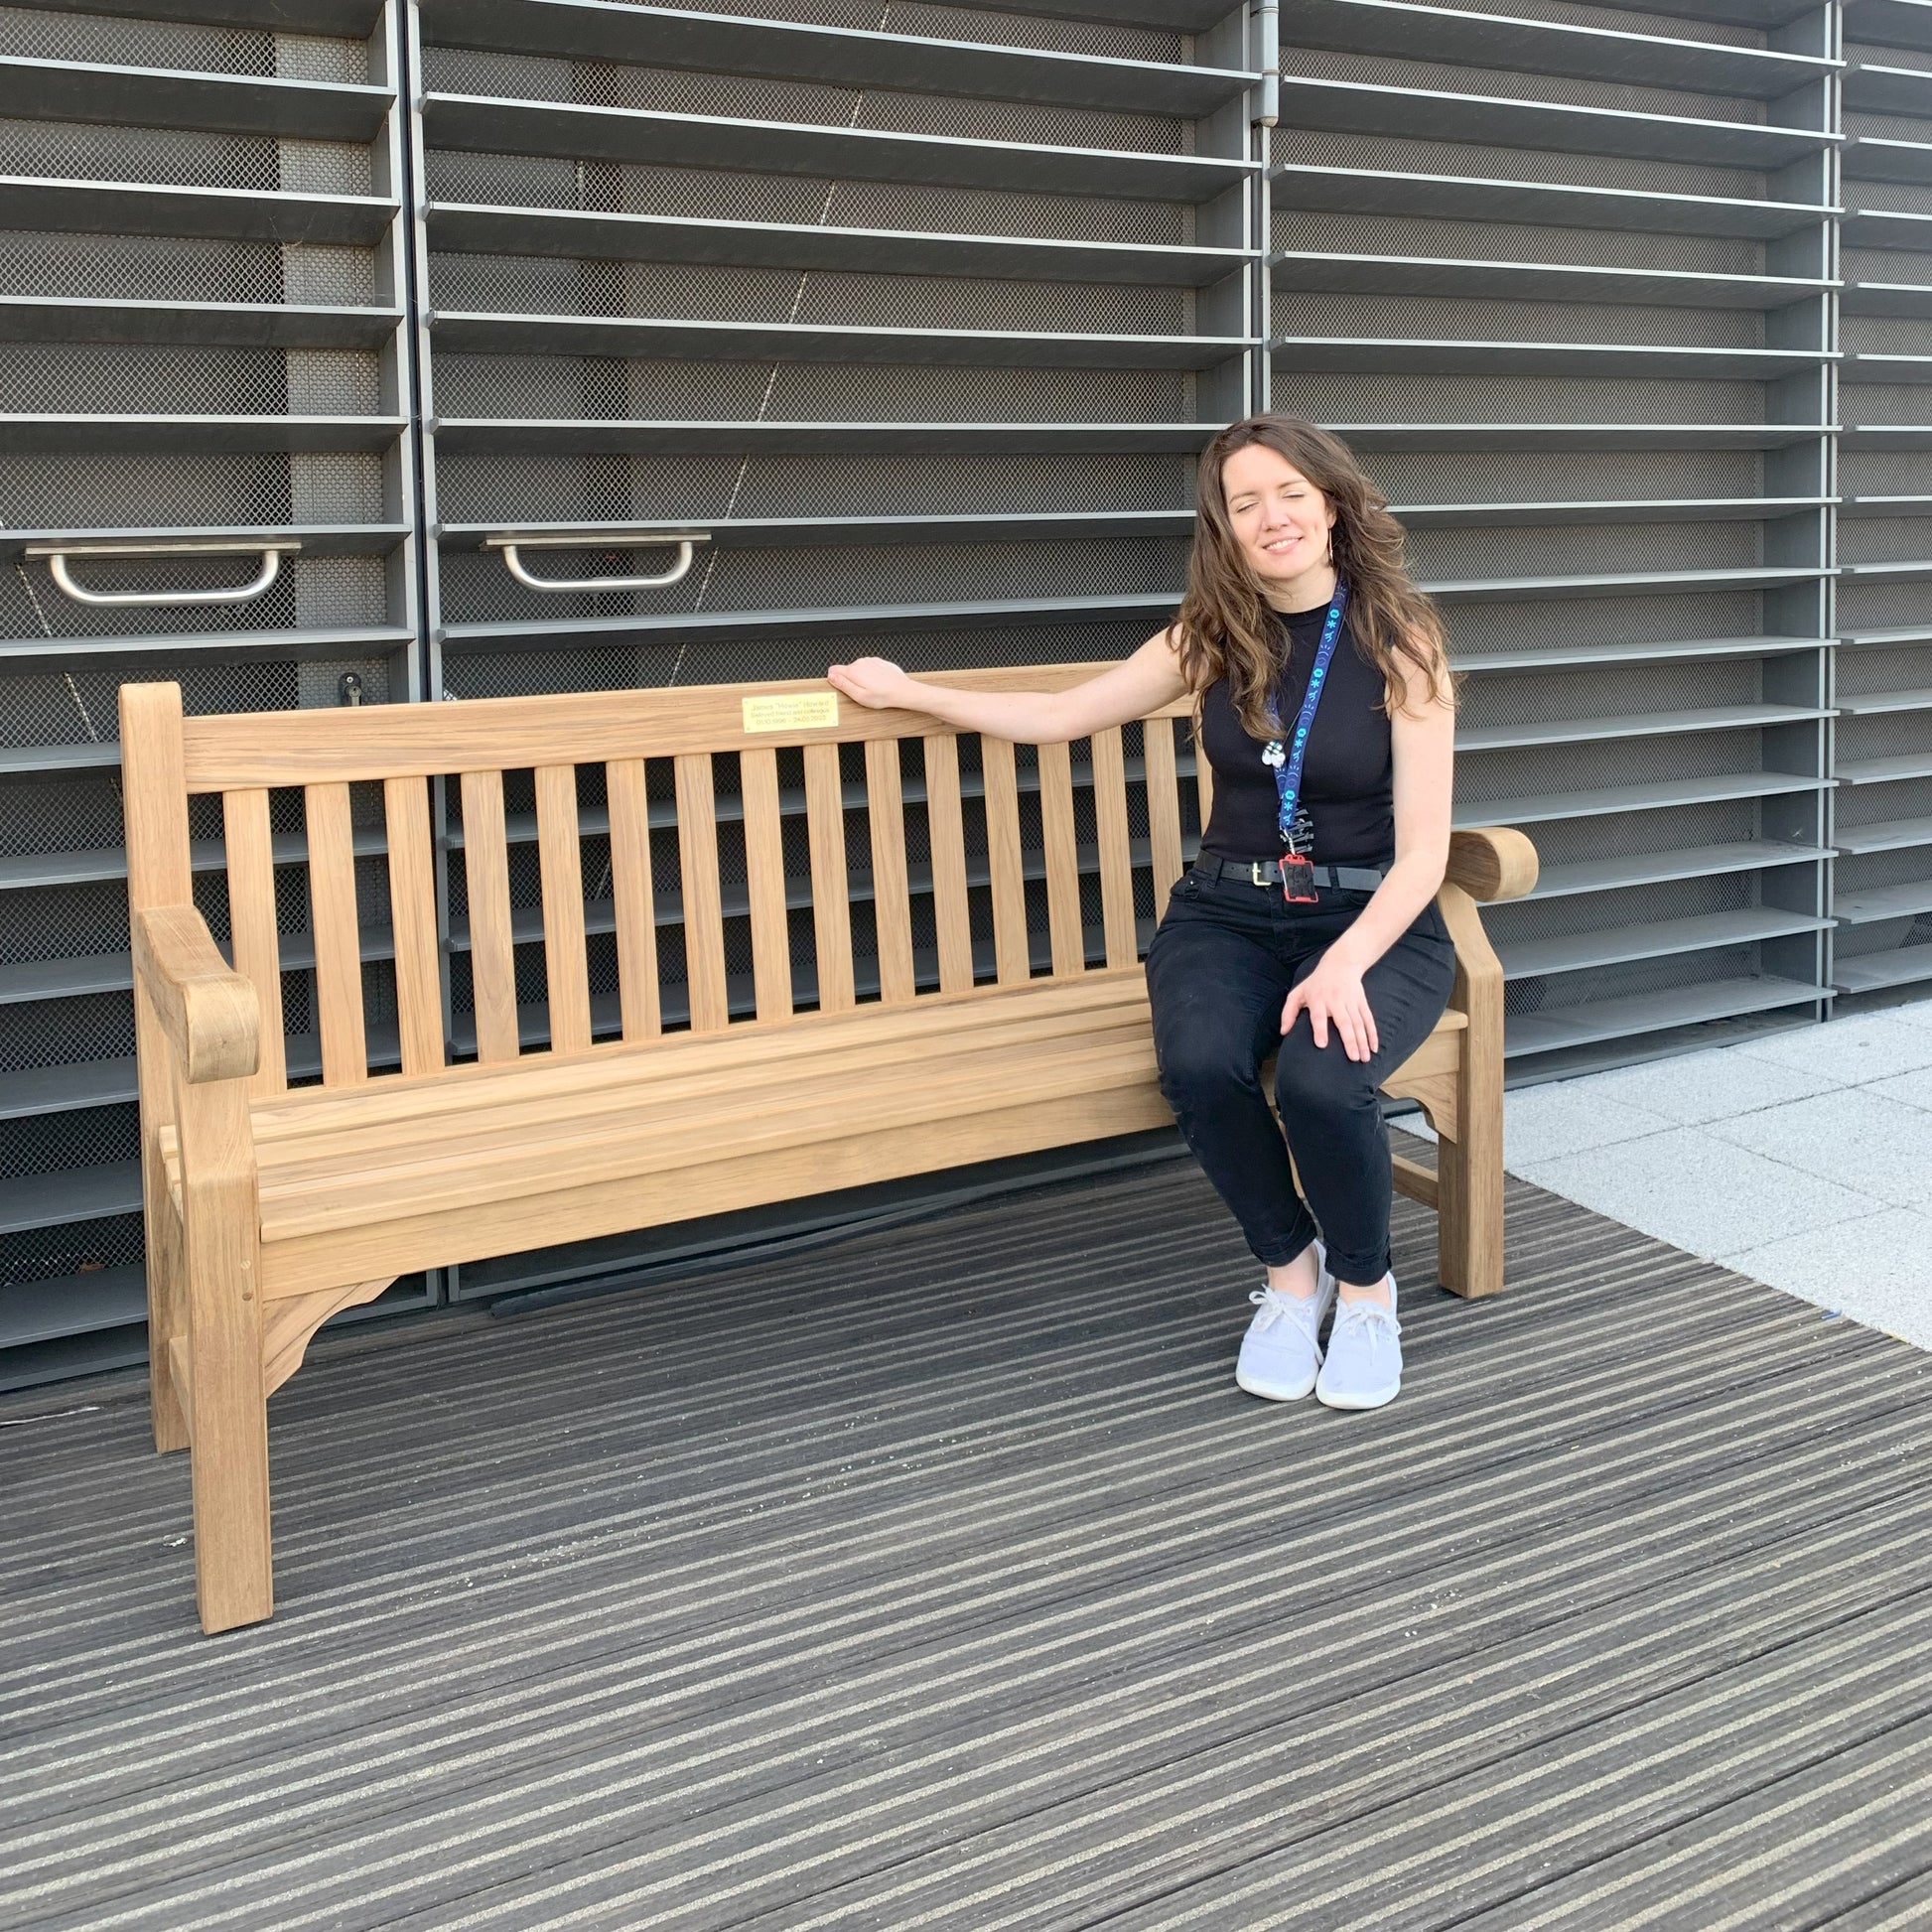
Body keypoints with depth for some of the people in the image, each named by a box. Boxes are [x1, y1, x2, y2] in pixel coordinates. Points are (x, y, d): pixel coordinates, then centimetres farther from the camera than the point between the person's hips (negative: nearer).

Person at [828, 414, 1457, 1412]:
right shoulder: (1214, 636, 6)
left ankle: (1365, 1288, -2)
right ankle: (1289, 1268, -2)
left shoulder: (1400, 642, -5)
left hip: (1373, 920, -2)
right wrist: (904, 691, 20)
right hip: (1229, 911, 3)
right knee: (1200, 1065, -32)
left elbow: (1422, 851, -10)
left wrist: (1345, 964, -26)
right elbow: (1061, 714, 16)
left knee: (1319, 1081, -35)